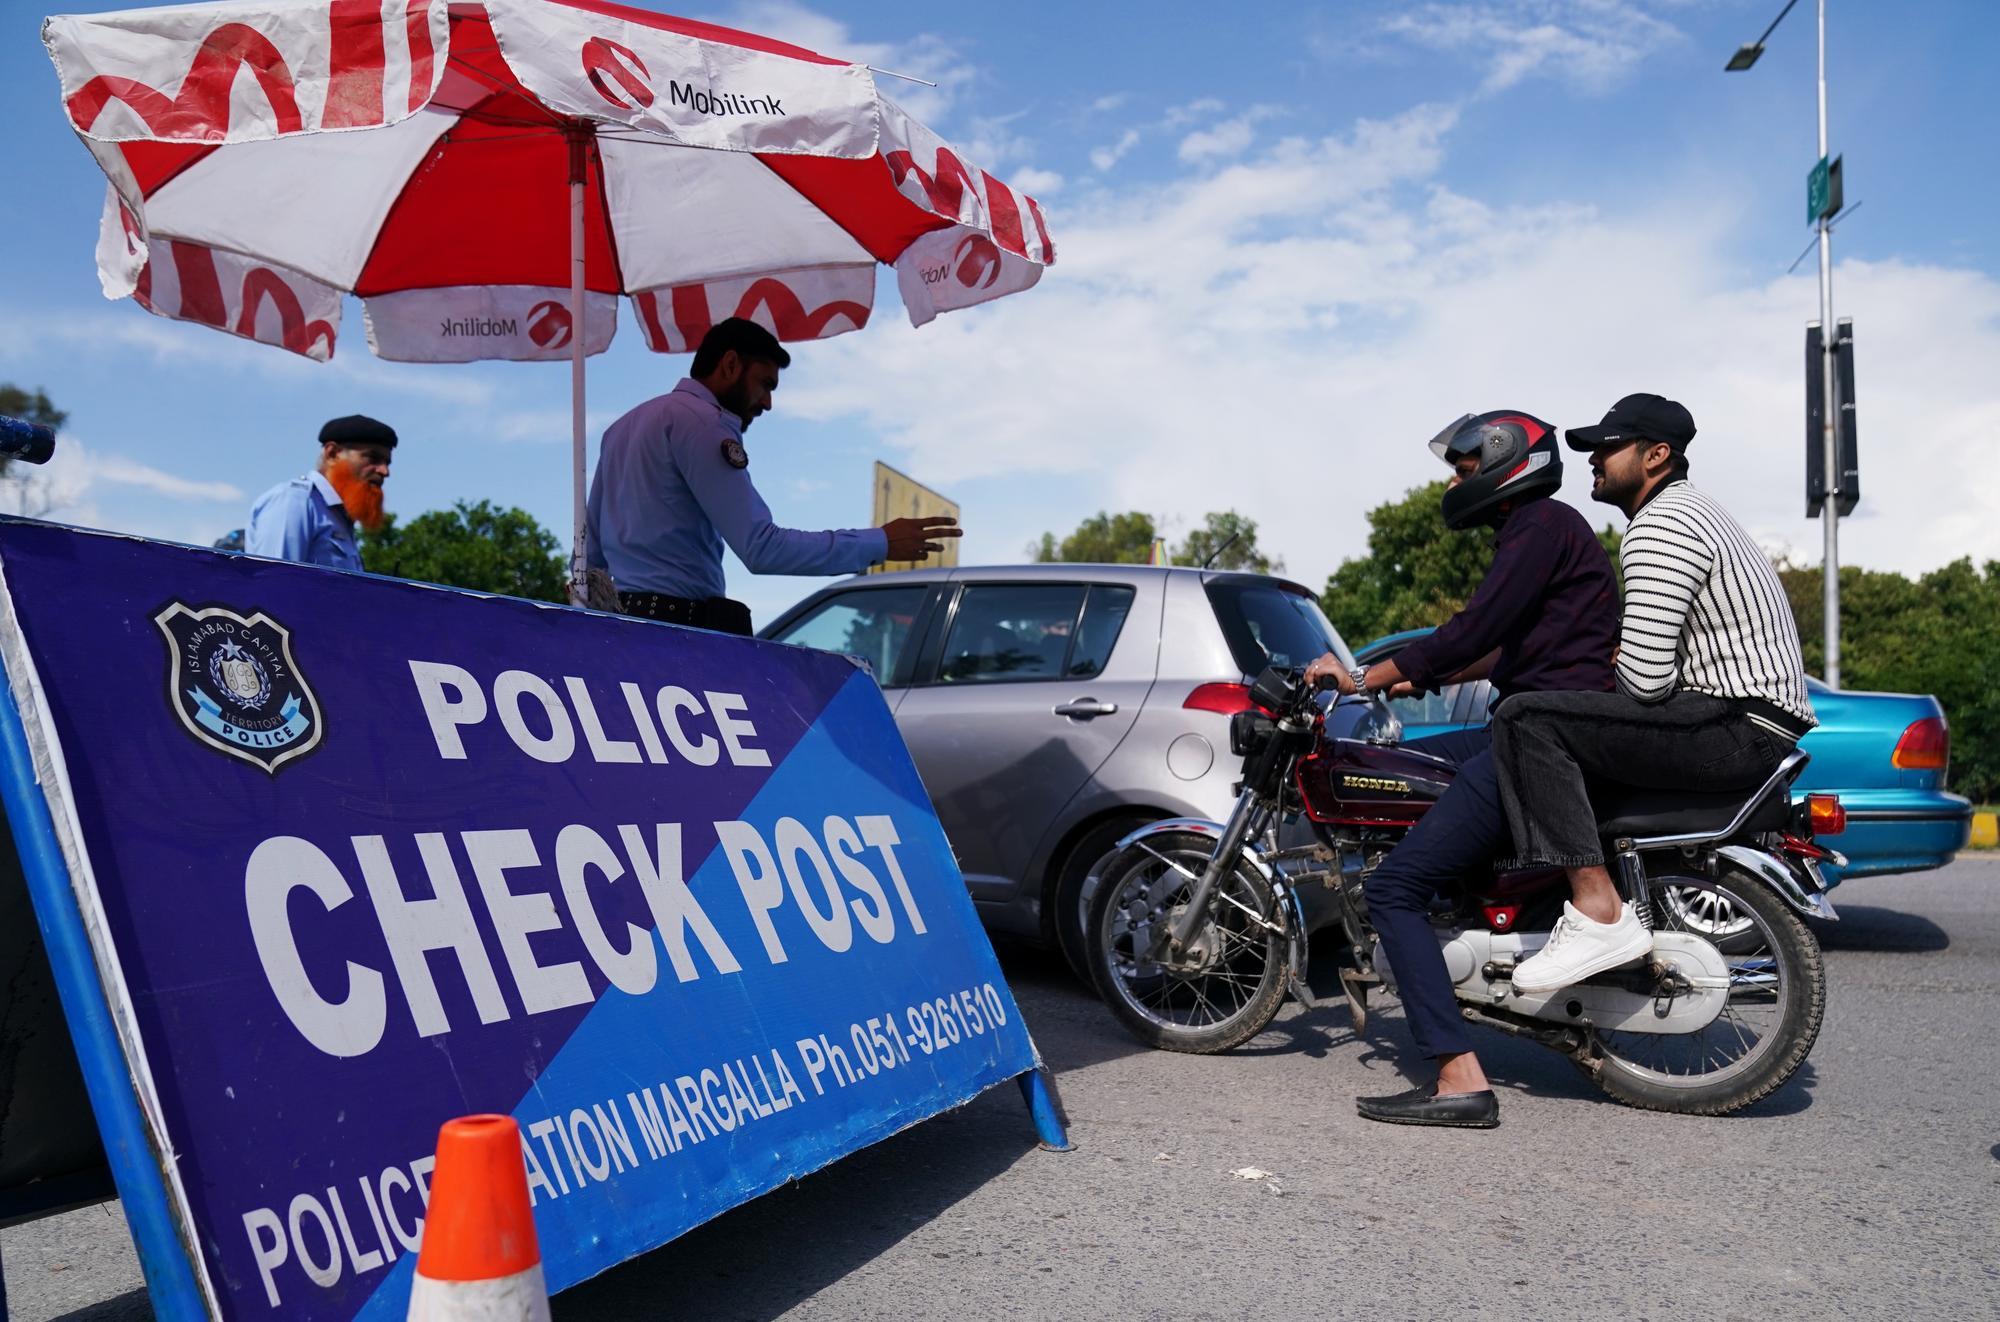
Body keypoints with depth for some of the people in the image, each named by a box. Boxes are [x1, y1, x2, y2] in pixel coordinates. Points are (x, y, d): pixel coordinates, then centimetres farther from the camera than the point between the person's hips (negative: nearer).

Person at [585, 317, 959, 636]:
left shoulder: (626, 425, 23)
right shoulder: (701, 421, -7)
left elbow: (591, 549, 25)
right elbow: (761, 548, -16)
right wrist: (880, 542, -14)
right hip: (681, 626, -9)